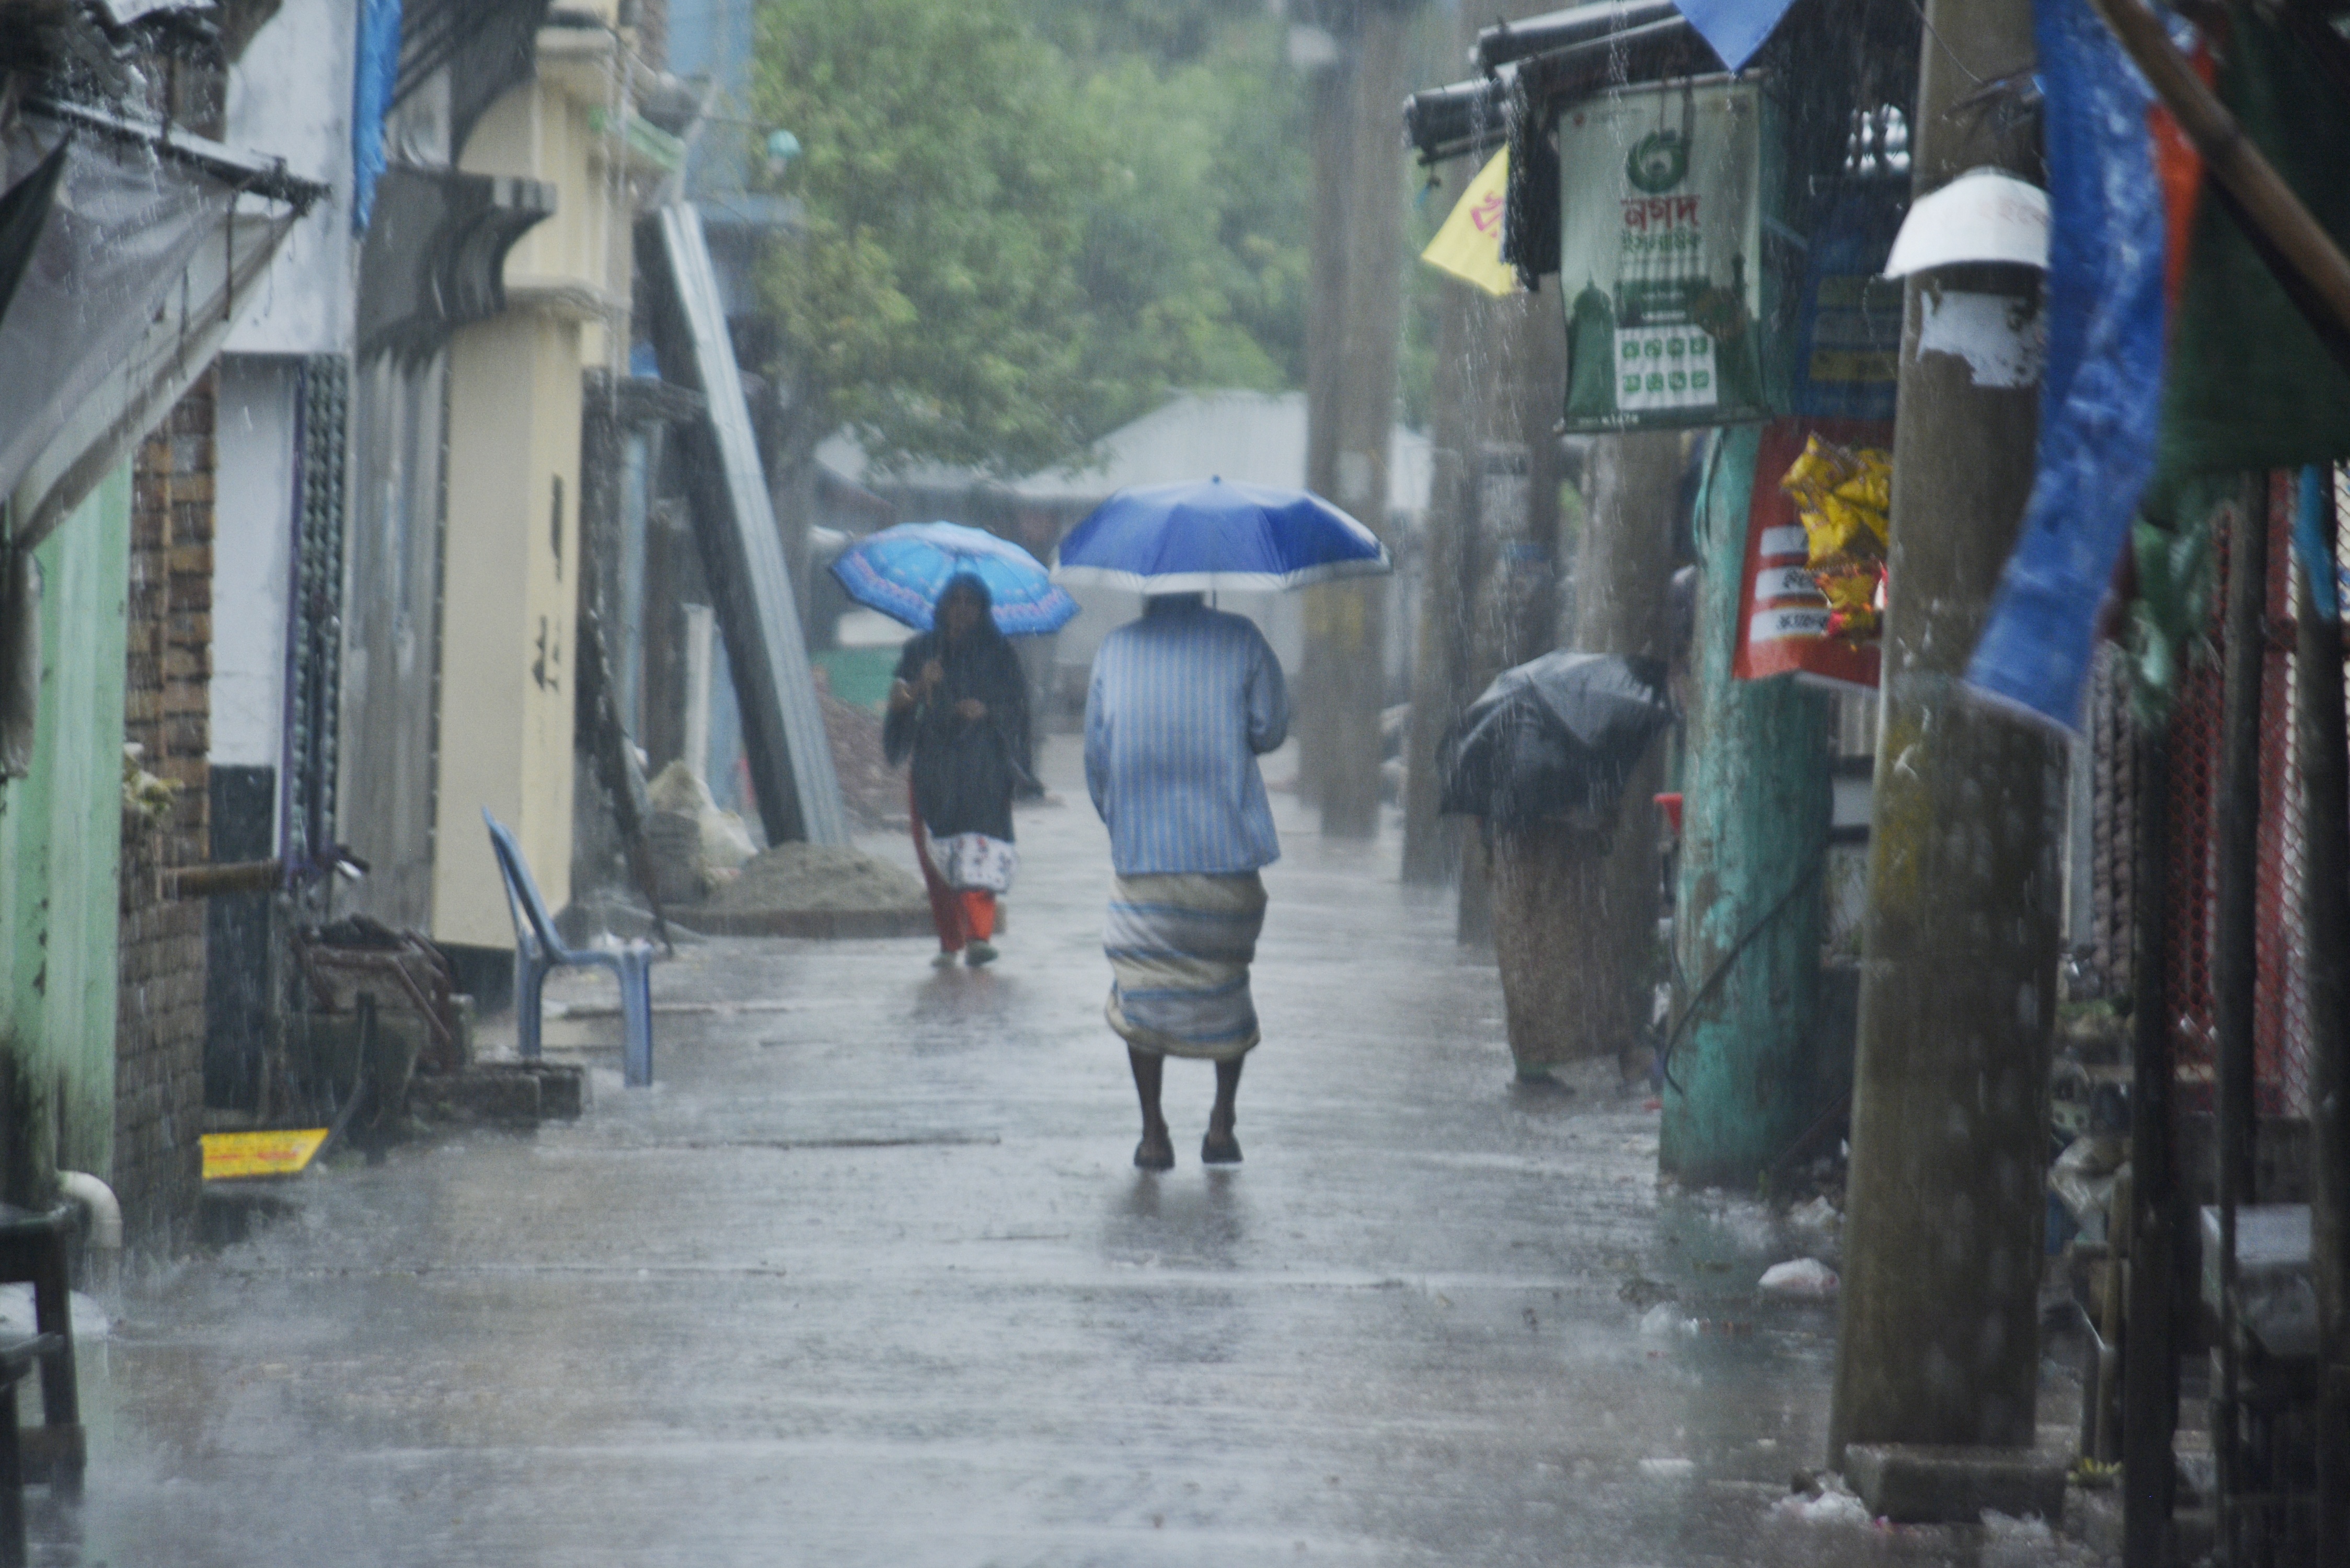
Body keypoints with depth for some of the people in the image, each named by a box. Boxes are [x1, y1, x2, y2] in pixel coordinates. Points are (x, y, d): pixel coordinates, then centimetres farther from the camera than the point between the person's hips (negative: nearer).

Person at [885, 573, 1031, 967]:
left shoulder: (998, 655, 8)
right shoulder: (921, 652, 11)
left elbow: (1017, 707, 6)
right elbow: (899, 702, 1)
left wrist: (986, 711, -14)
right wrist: (920, 685, -20)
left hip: (983, 770, -2)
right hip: (934, 768, 2)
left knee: (978, 852, -17)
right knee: (936, 856, 0)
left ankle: (979, 936, -24)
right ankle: (950, 941, 10)